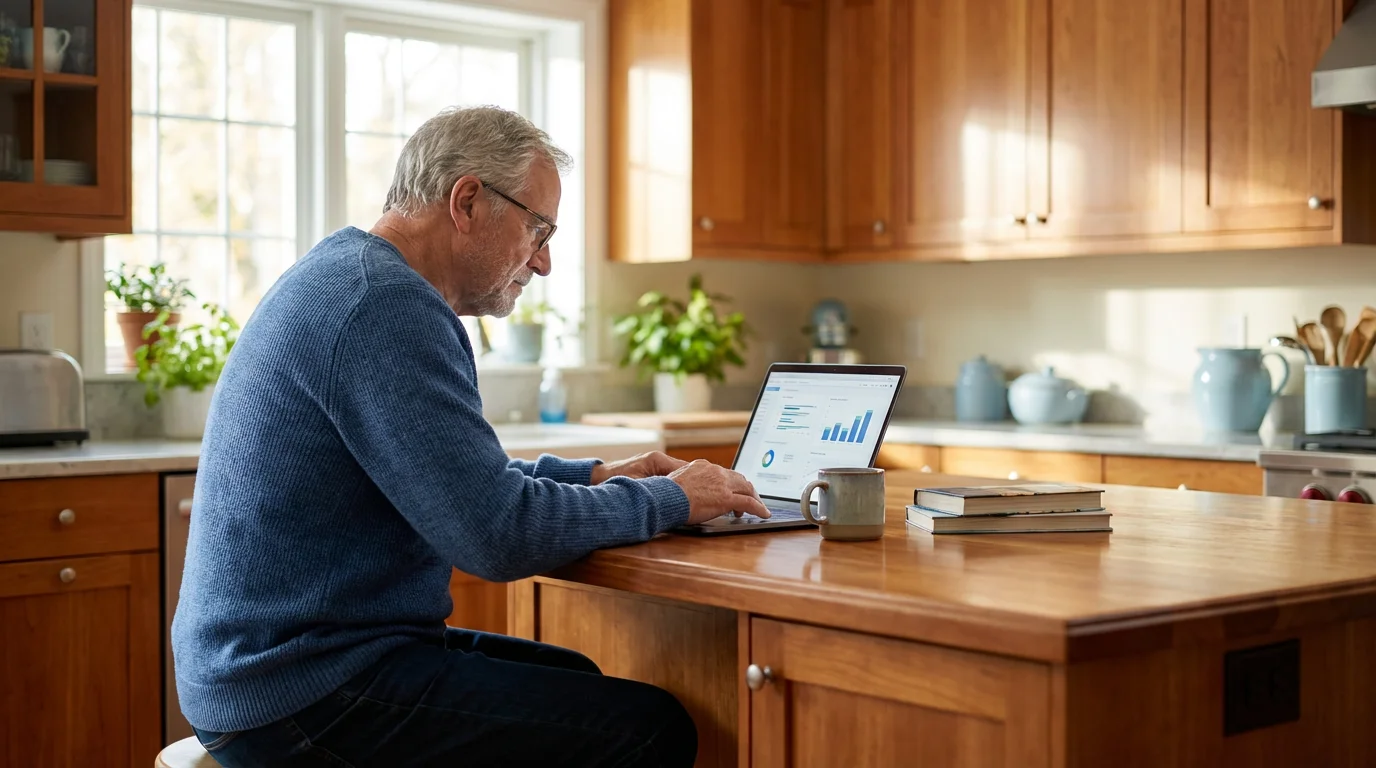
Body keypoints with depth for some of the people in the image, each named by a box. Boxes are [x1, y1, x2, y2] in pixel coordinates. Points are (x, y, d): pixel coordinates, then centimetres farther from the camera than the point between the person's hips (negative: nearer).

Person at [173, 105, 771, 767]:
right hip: (307, 696, -11)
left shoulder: (344, 278, 14)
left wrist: (593, 477, 14)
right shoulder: (387, 305, -20)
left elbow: (461, 480, 24)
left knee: (578, 683, 22)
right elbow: (500, 534, -24)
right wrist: (666, 500, -9)